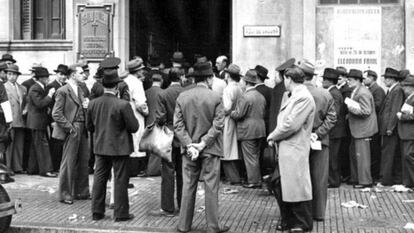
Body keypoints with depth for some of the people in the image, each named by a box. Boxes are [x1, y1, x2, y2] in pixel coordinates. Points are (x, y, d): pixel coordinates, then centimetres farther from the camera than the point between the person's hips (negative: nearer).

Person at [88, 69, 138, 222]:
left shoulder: (93, 104, -3)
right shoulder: (123, 105, -18)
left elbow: (89, 126, 8)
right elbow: (134, 127, -14)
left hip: (100, 147, 5)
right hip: (119, 147, -4)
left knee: (99, 178, 13)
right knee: (120, 180, 5)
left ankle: (97, 212, 19)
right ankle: (120, 213, 11)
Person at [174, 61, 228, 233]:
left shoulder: (182, 97, 0)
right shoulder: (215, 98, -8)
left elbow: (178, 125, -4)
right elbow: (218, 125, -13)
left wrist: (189, 145, -7)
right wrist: (203, 144, -11)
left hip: (190, 149, 3)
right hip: (210, 150, -3)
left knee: (188, 187, 11)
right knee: (211, 188, 4)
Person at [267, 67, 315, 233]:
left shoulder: (304, 98, -16)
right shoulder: (295, 96, 15)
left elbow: (291, 125, -22)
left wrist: (272, 136, -10)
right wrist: (275, 137, 1)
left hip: (295, 150, -9)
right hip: (285, 149, 9)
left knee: (297, 186, 1)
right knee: (285, 186, 15)